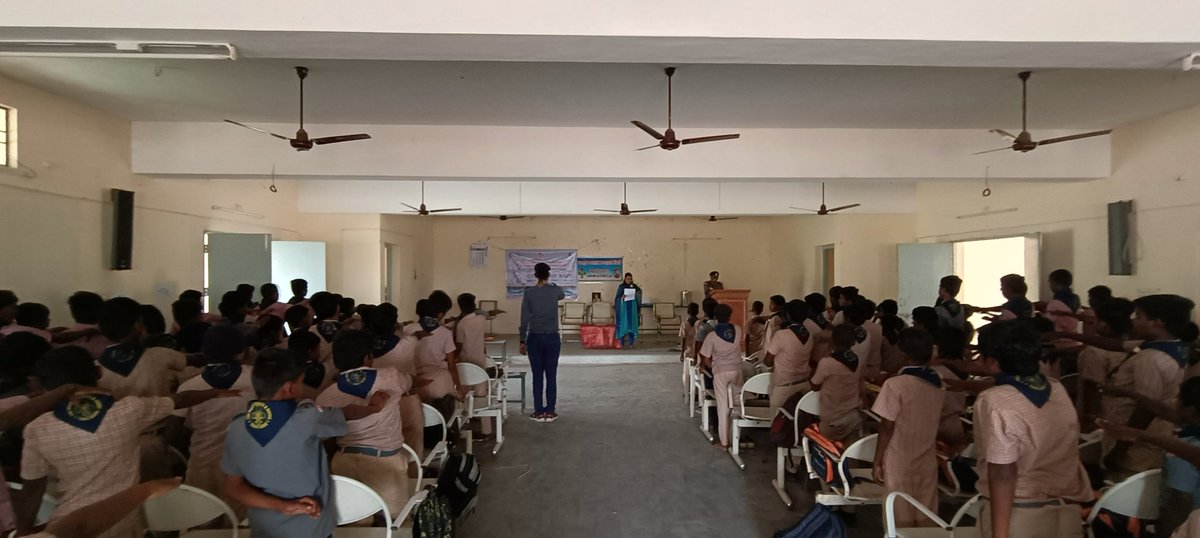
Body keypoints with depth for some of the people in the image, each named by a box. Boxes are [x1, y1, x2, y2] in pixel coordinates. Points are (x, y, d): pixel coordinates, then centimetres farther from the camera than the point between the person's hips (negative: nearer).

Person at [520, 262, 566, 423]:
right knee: (551, 376, 7)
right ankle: (550, 412, 10)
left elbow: (524, 319, -4)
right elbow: (562, 296, 25)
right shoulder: (555, 290, -2)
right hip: (552, 338, 0)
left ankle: (539, 412, 11)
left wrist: (522, 341, 3)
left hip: (534, 338, 0)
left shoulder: (529, 292, -4)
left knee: (537, 376, 7)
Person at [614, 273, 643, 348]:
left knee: (632, 323, 0)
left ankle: (631, 342, 5)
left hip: (632, 307, 2)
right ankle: (622, 342, 1)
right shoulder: (621, 286, 0)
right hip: (624, 307, -2)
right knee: (623, 323, -5)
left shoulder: (635, 286, 6)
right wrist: (622, 297, -19)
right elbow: (617, 297, 0)